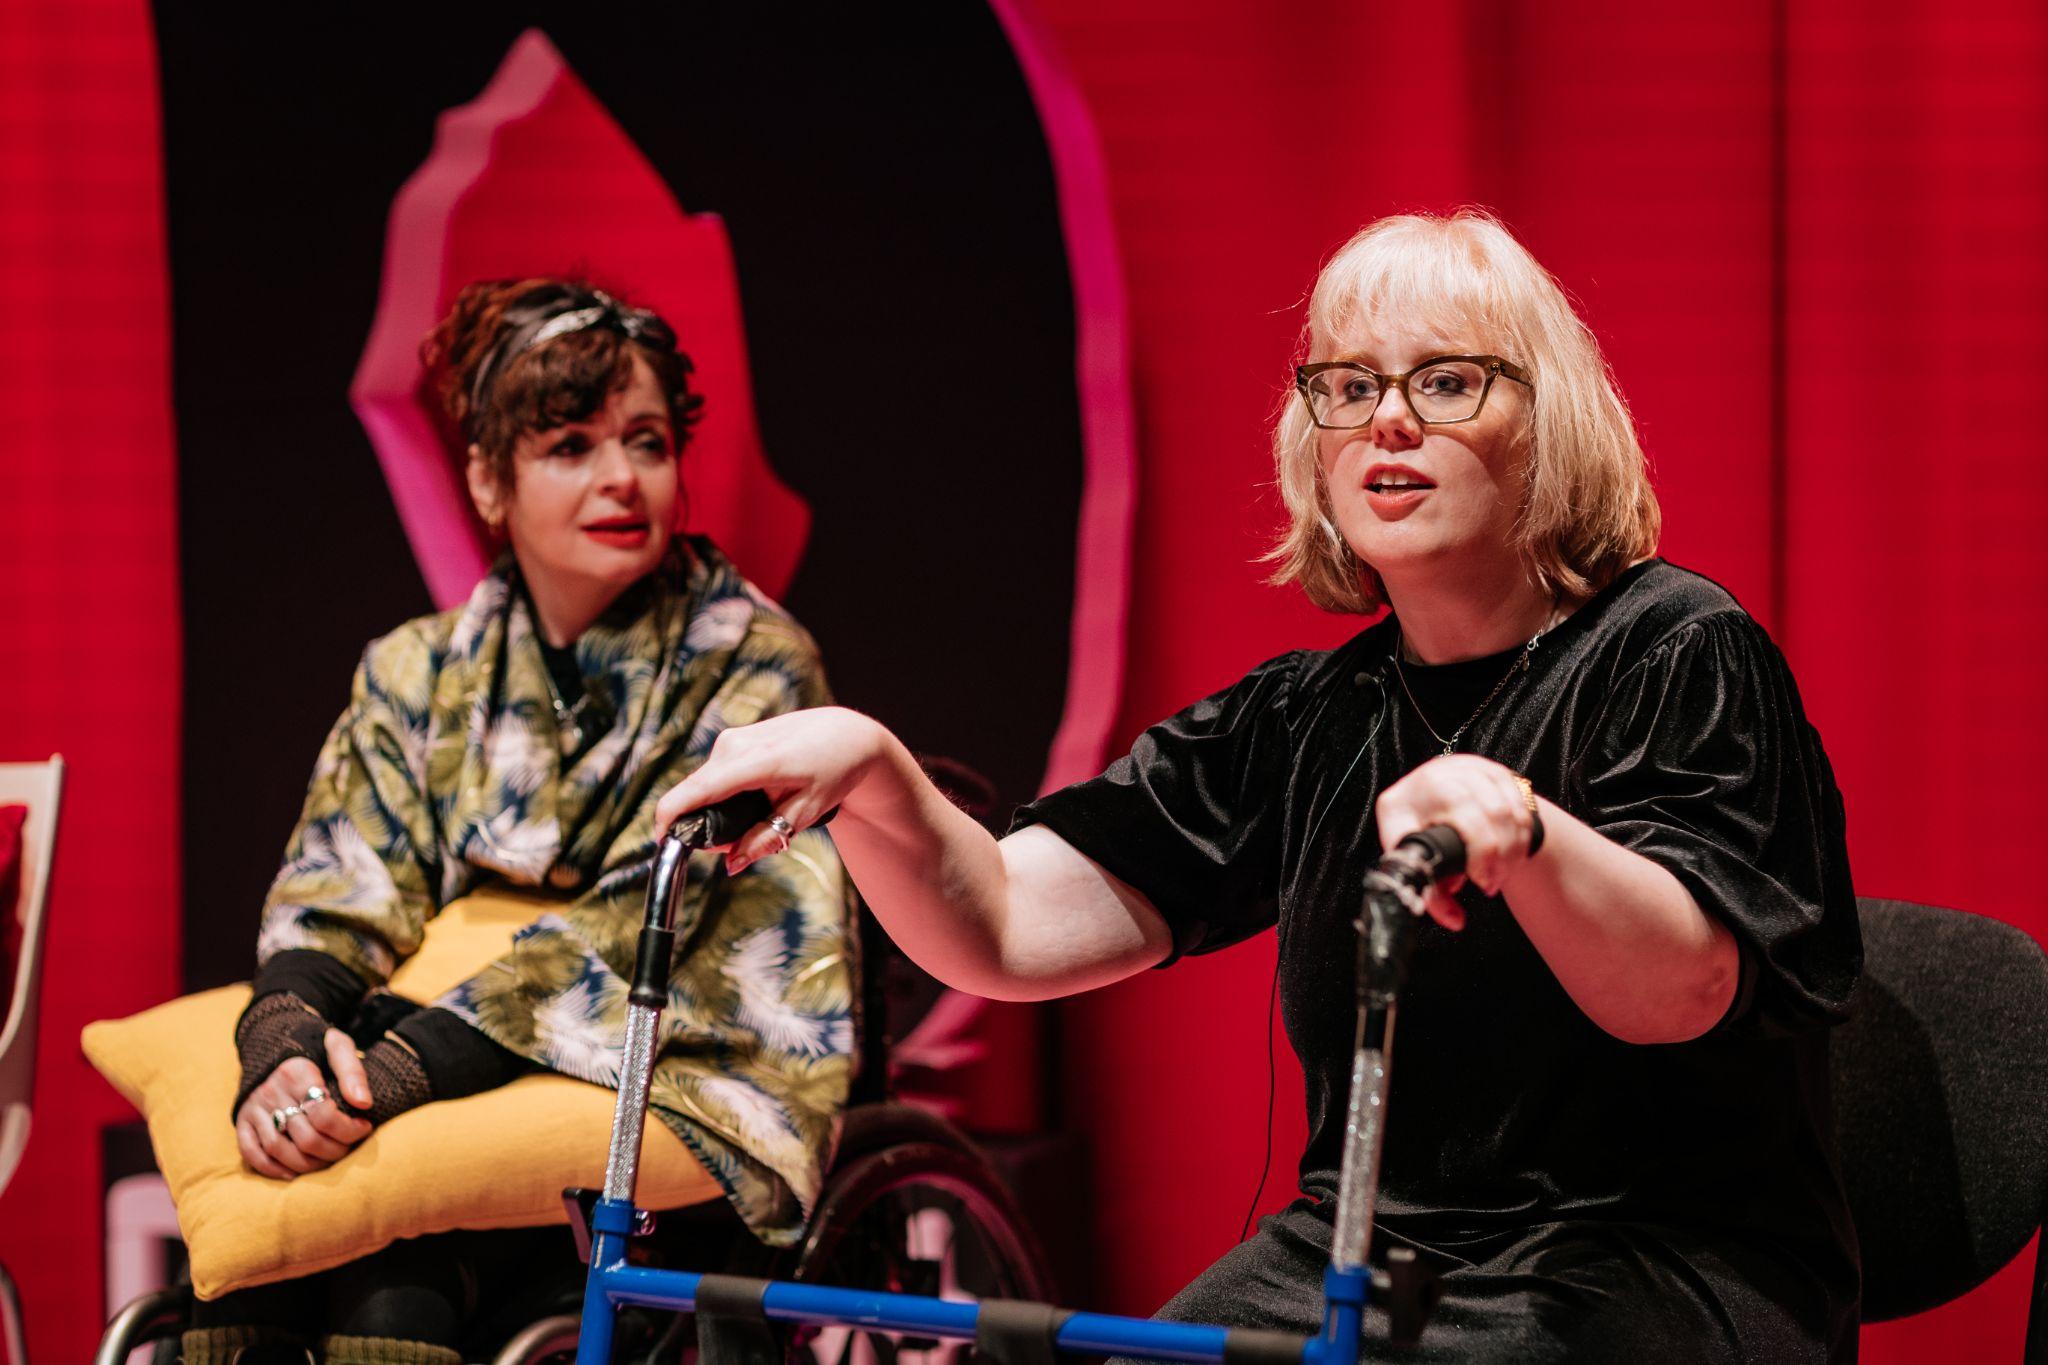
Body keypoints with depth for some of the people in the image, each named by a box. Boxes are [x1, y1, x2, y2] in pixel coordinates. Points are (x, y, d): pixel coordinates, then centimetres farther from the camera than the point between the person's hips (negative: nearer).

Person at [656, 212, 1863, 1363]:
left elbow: (1680, 992, -21)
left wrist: (1518, 828, -42)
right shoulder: (1302, 722, 12)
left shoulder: (1676, 649, -3)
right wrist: (871, 776, -19)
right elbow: (1006, 930, 2)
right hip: (1361, 1257, 5)